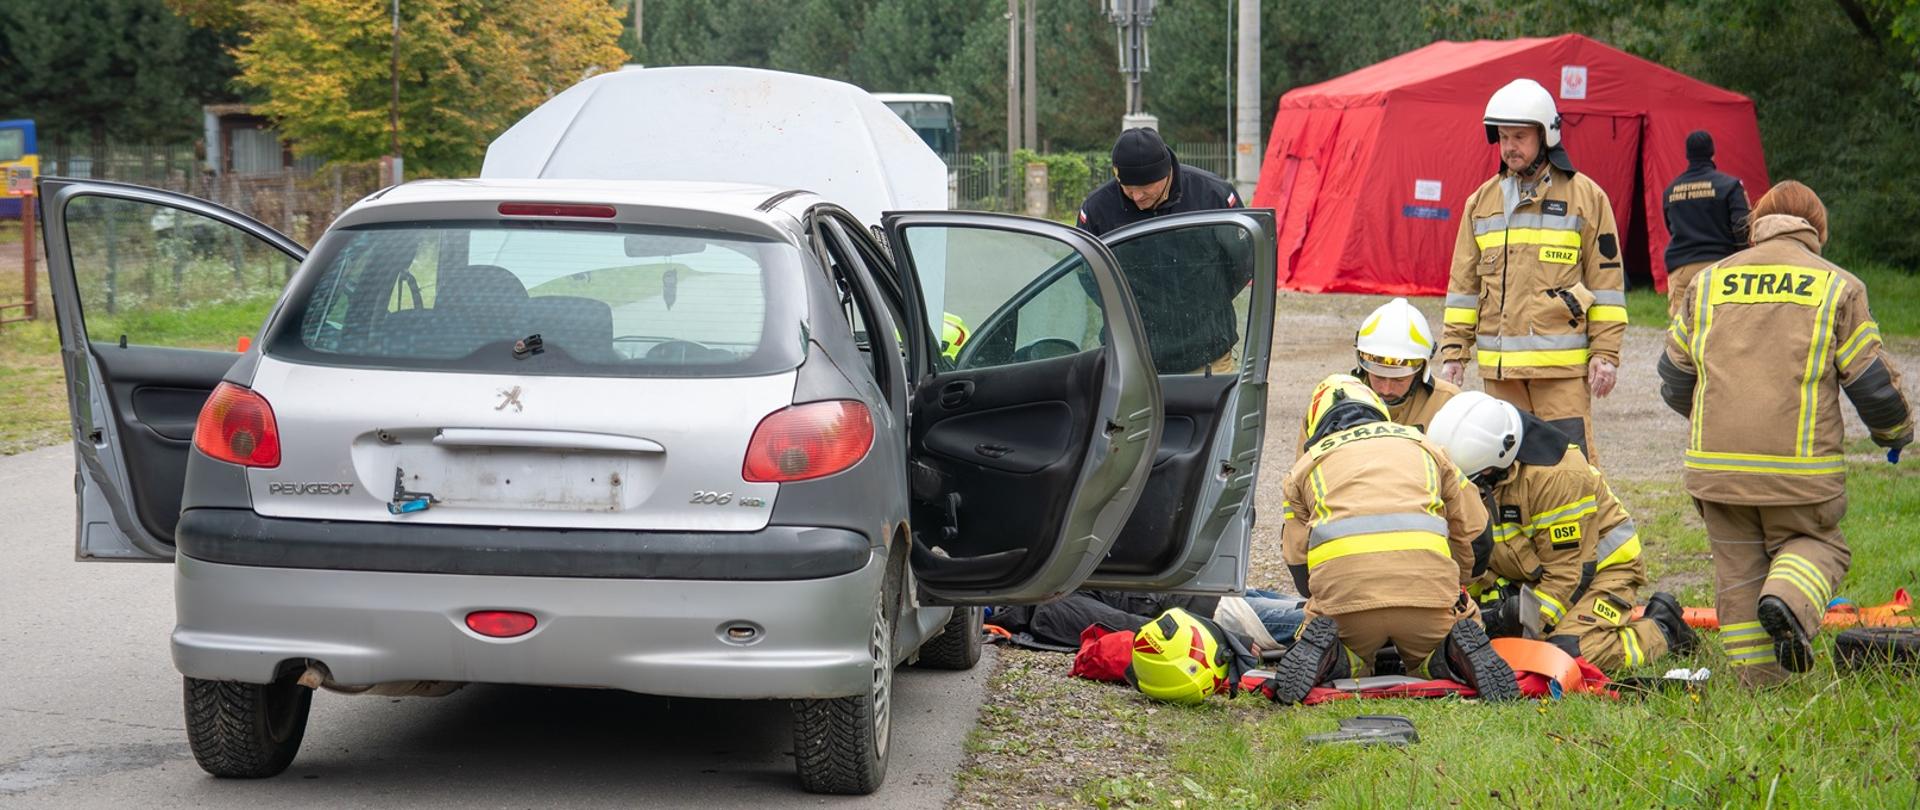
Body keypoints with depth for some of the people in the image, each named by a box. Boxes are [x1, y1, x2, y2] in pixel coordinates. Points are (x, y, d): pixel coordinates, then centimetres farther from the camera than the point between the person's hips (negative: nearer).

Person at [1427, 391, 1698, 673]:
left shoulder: (1557, 475, -30)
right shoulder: (1466, 474, -7)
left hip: (1600, 567, -8)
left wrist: (1526, 621, -29)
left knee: (1569, 652, -31)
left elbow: (1570, 572, -26)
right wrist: (1494, 601, -15)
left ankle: (1661, 629, -1)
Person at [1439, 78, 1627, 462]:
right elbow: (1463, 283, 16)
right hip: (1498, 365, 4)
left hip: (1561, 362, -4)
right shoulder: (1482, 201, 13)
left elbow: (1607, 278, 1)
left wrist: (1606, 353, -4)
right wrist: (1454, 351, 10)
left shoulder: (1585, 196, 2)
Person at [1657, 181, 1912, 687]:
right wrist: (1895, 432, 23)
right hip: (1801, 465, -2)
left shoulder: (1708, 282, 11)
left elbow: (1674, 381, 16)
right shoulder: (1838, 287, 3)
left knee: (1737, 570, 13)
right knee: (1814, 543, 16)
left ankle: (1759, 680, 13)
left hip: (1716, 467, 2)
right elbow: (1873, 385, 2)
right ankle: (1788, 601, -15)